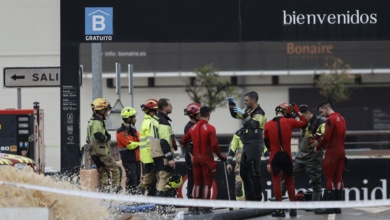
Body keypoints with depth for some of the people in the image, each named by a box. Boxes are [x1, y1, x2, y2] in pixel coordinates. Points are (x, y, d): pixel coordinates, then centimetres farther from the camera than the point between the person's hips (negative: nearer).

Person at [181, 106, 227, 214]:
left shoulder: (193, 128, 5)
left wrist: (189, 150, 24)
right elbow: (214, 145, -19)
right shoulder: (210, 128, -12)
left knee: (197, 183, 13)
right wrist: (220, 156, -6)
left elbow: (183, 141, 11)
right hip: (207, 158, -5)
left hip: (196, 158, 5)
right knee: (207, 183, 1)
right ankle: (205, 207, -2)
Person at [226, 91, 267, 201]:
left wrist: (244, 115, -34)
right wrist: (232, 104, 12)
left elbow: (255, 124, -29)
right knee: (244, 172, 14)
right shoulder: (248, 111, 15)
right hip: (247, 146, 10)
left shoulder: (259, 113, -12)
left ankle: (257, 198, -9)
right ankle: (250, 197, 20)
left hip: (255, 146, -10)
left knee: (254, 173, -10)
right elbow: (235, 115, 26)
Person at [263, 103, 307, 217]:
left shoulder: (268, 125, -1)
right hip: (287, 156, 1)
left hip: (274, 156, -1)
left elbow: (266, 142, 7)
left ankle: (280, 208, -4)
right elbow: (304, 123, 13)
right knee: (289, 181, 13)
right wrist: (298, 112, 24)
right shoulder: (289, 122, -3)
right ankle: (293, 208, 14)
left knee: (276, 181, 2)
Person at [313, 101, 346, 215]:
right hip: (341, 151, 8)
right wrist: (320, 143, 13)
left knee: (329, 177, -5)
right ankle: (338, 205, 8)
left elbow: (327, 137, -18)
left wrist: (318, 147, -2)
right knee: (338, 178, 8)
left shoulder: (330, 120, -13)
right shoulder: (341, 118, 14)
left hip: (332, 151, -8)